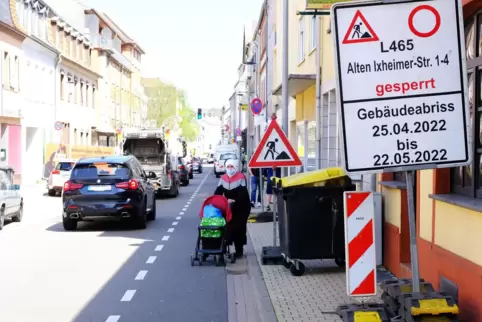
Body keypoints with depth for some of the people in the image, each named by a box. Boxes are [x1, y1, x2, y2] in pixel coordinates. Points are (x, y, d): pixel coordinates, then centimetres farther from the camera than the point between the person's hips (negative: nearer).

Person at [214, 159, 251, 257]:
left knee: (239, 227, -7)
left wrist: (234, 200, -36)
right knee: (229, 227, 0)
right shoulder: (223, 178, 5)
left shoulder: (241, 177, -13)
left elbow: (243, 193, -22)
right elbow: (218, 191, 0)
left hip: (242, 207, -5)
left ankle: (239, 250, 2)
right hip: (229, 207, 5)